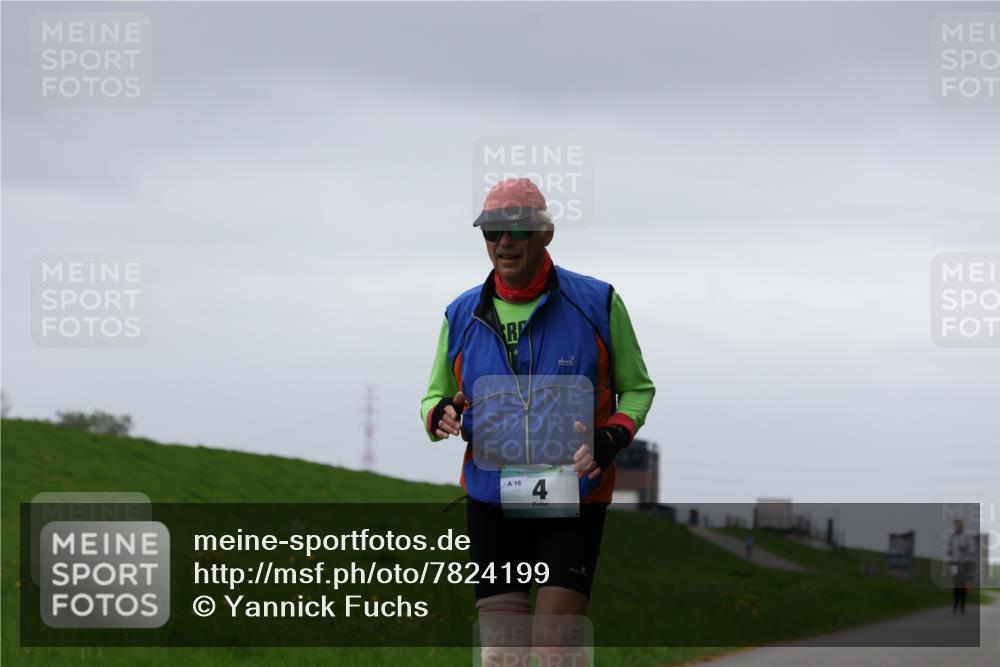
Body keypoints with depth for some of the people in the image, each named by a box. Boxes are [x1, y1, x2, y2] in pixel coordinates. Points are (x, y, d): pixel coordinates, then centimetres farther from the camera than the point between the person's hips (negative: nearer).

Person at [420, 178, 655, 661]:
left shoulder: (597, 304, -1)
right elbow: (433, 397, 17)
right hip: (490, 502, 3)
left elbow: (637, 388, 7)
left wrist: (612, 438, -13)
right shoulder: (462, 316, 7)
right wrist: (440, 416, -9)